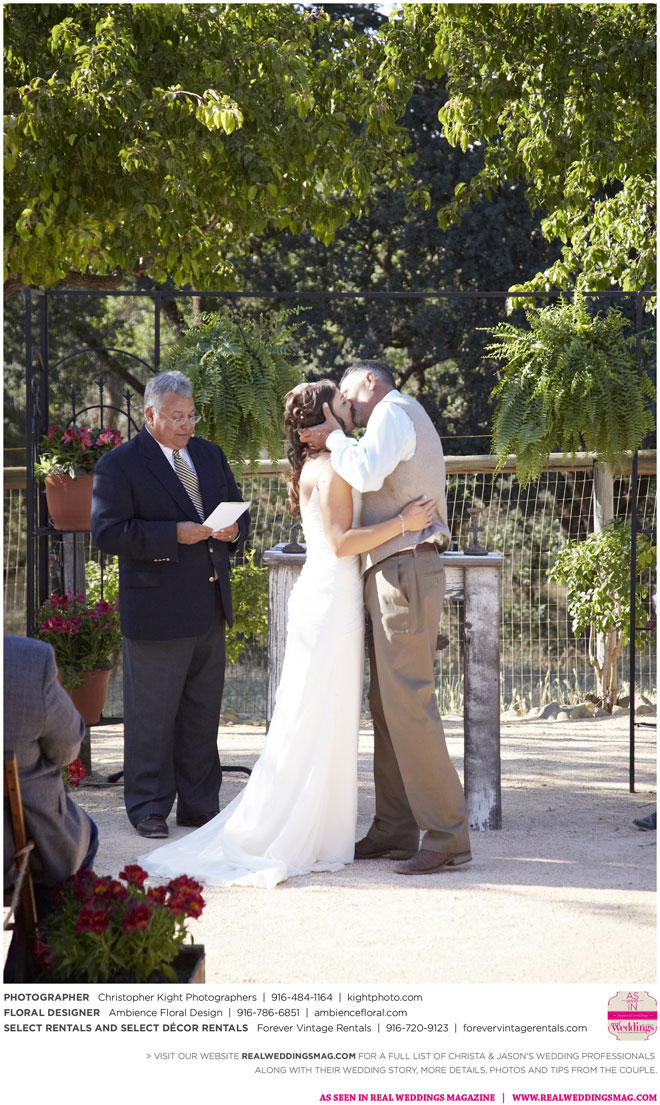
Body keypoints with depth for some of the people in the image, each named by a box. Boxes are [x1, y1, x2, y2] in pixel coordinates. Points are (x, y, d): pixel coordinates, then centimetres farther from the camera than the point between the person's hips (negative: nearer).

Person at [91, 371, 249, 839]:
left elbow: (237, 509, 21)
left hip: (210, 607, 6)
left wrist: (233, 529, -4)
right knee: (152, 715, 1)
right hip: (157, 611, -6)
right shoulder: (119, 465, -7)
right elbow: (108, 532, -15)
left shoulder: (210, 455, 13)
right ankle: (149, 808, 11)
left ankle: (199, 804, 21)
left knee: (203, 712, 12)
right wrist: (174, 535, -22)